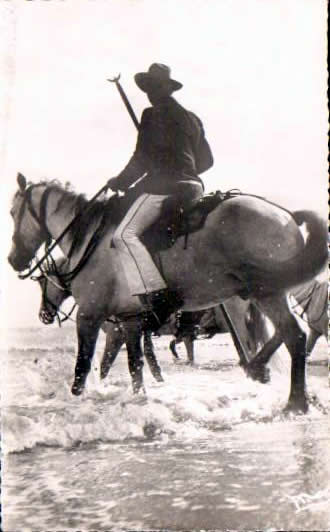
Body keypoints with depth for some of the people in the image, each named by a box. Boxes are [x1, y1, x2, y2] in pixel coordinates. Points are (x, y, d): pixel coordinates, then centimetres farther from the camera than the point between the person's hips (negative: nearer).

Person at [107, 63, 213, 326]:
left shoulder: (154, 116, -5)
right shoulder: (191, 118, 20)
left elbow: (142, 158, -8)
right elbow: (206, 159, 23)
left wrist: (120, 182, 5)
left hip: (163, 186, -9)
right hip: (192, 185, 9)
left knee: (124, 235, -15)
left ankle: (156, 295, -27)